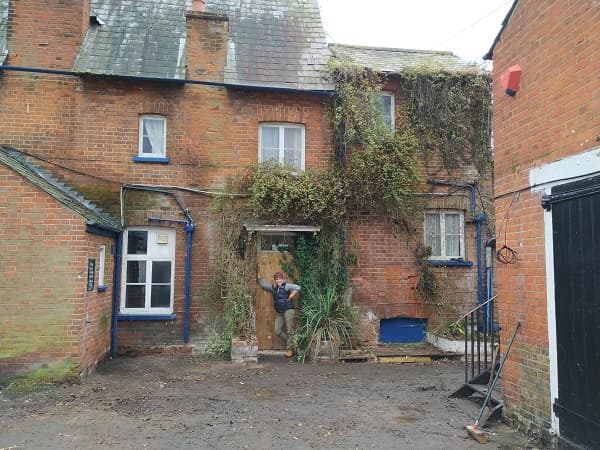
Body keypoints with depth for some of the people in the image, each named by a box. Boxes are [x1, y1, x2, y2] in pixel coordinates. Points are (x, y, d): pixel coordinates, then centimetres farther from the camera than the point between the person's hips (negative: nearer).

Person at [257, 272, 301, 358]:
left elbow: (297, 288, -12)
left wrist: (291, 297, -9)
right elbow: (263, 284, 30)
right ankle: (290, 343, 13)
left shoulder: (286, 286, -2)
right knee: (277, 331, -2)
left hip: (288, 310, -6)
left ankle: (290, 349, 4)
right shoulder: (273, 288, 16)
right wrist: (259, 278, 25)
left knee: (289, 330, -5)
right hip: (279, 312, 6)